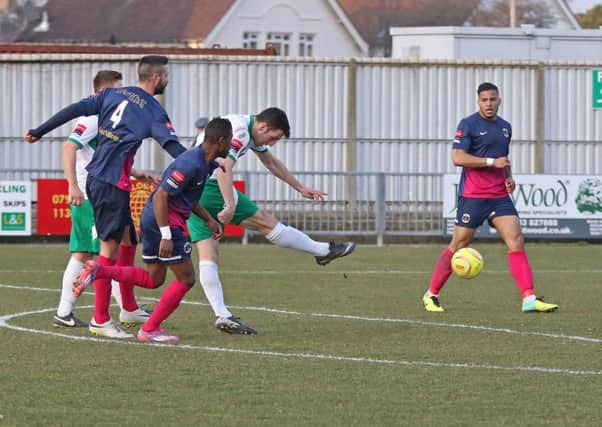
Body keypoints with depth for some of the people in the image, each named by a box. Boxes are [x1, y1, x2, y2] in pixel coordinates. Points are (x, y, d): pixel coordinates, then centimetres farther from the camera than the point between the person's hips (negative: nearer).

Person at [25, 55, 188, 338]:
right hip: (112, 183, -8)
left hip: (97, 176, 8)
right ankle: (100, 320, -7)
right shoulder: (153, 112, -7)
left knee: (127, 240, 18)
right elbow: (172, 146, -17)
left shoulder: (113, 95, 12)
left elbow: (75, 110, 5)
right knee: (110, 246, -7)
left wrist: (38, 132, 9)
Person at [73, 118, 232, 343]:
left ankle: (98, 271, 6)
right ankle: (149, 330, 4)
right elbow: (161, 196, -24)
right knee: (186, 279, -1)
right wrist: (166, 237, -26)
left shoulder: (204, 163, 10)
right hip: (166, 221, -10)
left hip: (152, 218, 10)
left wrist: (208, 220, 19)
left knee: (153, 279, 17)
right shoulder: (192, 164, -21)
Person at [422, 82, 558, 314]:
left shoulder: (505, 127, 15)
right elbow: (458, 157, -16)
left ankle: (529, 299, -13)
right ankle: (431, 295, 14)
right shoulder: (468, 125, -6)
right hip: (473, 196, -5)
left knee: (516, 241, -9)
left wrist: (509, 176, 9)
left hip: (500, 196, 5)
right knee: (459, 245, -1)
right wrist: (492, 162, -18)